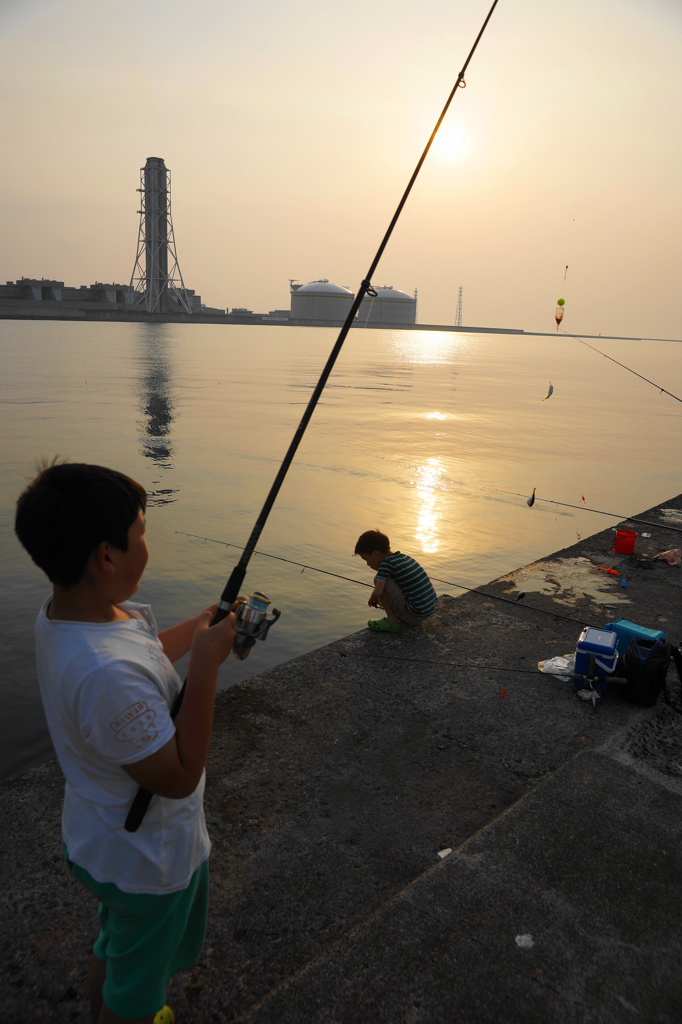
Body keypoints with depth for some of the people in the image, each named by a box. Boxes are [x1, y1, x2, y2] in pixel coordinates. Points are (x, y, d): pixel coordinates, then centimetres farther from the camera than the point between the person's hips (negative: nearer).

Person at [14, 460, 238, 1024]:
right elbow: (179, 777, -30)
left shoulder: (60, 613, -11)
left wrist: (200, 626, 5)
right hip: (148, 863, -8)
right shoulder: (106, 676, -41)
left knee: (114, 946, 35)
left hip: (101, 839, 9)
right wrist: (206, 664, -32)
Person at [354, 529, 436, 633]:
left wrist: (371, 599, 3)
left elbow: (377, 592, -19)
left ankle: (392, 621, 0)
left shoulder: (386, 563, -14)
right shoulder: (404, 557, 11)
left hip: (414, 615, -9)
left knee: (378, 579, -8)